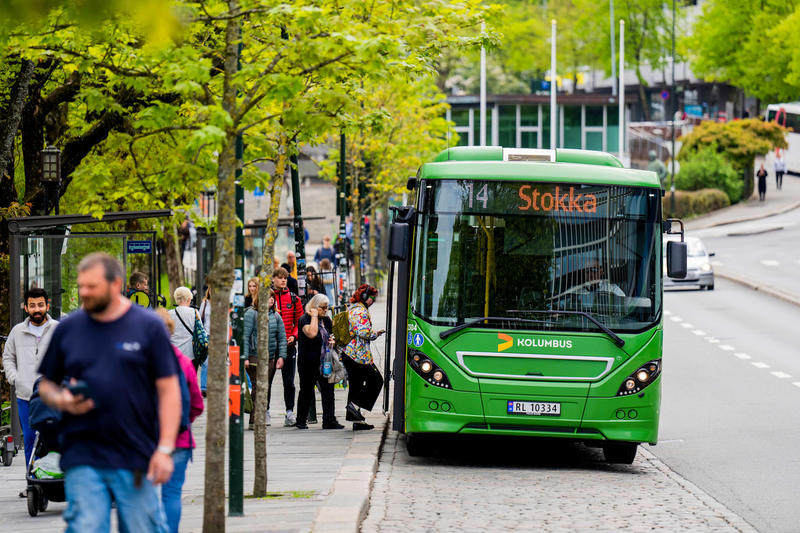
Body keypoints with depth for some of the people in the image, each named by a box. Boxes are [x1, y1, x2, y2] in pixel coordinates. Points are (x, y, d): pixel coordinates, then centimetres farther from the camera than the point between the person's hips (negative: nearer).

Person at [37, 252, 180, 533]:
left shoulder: (148, 326, 2)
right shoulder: (67, 328, 9)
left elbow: (168, 389, 1)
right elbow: (46, 384, 17)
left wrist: (165, 449, -7)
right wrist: (62, 401, -7)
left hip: (136, 459, -1)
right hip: (81, 460, 1)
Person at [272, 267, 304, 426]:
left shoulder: (293, 298, 8)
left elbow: (299, 320, 11)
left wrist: (294, 336, -4)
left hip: (288, 343, 1)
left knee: (289, 381, 1)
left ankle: (290, 412, 3)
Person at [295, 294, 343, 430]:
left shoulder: (326, 320, 13)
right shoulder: (305, 319, -9)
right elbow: (311, 333, -28)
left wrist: (331, 341, 5)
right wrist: (314, 316, -19)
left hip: (324, 362, 5)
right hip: (309, 363, -5)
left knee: (328, 390, -5)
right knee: (307, 392, 6)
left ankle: (329, 421, -7)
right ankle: (301, 421, 19)